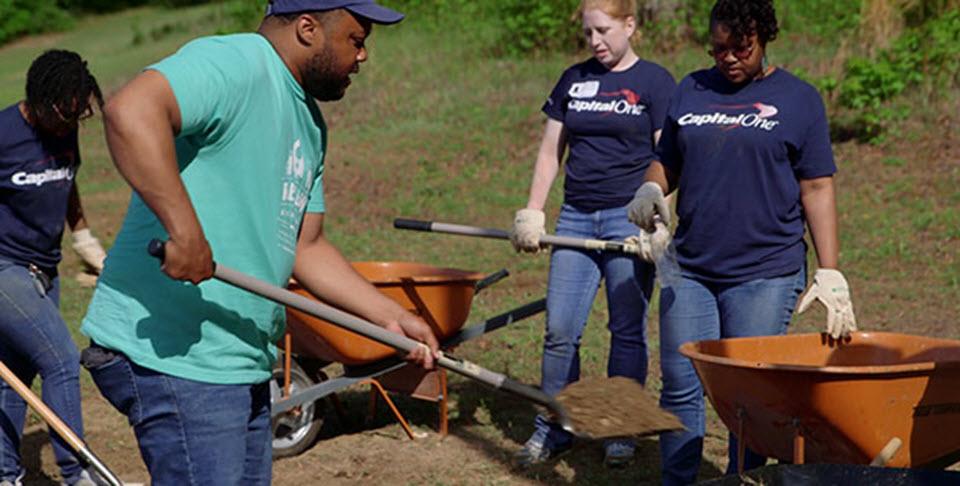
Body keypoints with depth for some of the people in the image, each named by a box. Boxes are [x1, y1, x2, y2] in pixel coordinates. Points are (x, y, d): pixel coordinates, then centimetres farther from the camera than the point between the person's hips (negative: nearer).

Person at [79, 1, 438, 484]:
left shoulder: (310, 123, 17)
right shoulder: (236, 64, -14)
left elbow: (307, 248, 20)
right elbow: (130, 110, -32)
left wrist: (392, 316, 14)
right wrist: (186, 233, -36)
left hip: (242, 363, 10)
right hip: (169, 355, -10)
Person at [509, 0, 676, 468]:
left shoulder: (654, 82, 0)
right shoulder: (574, 79, 13)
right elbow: (550, 152, 15)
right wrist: (532, 213, 7)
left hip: (629, 218, -4)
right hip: (576, 218, 4)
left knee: (627, 331, 2)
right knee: (559, 329, 2)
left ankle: (620, 431, 13)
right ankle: (552, 428, 14)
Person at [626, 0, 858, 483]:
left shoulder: (798, 99, 2)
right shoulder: (690, 91, 12)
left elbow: (816, 190, 0)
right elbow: (667, 162, 20)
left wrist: (830, 273, -6)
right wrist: (651, 189, -4)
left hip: (765, 275, -3)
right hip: (689, 270, 4)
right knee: (680, 389, 4)